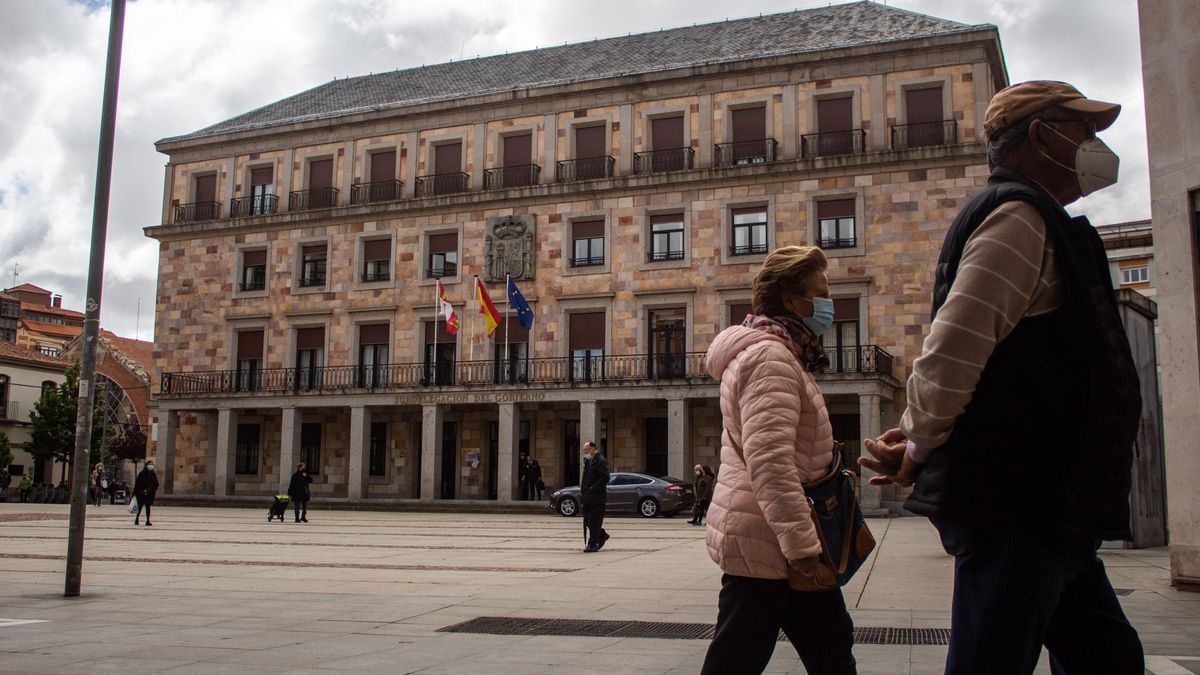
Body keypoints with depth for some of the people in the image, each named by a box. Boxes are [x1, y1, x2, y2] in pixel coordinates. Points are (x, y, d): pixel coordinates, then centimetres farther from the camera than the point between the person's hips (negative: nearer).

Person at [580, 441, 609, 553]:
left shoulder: (601, 461, -12)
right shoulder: (587, 461, 16)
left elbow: (605, 478, -19)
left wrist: (593, 488, -20)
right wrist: (582, 490, 14)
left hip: (597, 497, -9)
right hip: (587, 497, 9)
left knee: (594, 521, -6)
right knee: (588, 521, 12)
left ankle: (593, 544, -1)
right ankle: (602, 535, 30)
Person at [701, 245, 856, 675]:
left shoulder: (781, 355, 19)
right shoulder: (770, 357, -16)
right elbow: (768, 461, -26)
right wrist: (801, 542, -25)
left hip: (779, 541, 11)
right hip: (764, 541, -11)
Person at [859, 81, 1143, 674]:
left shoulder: (1031, 222, 23)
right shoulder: (1018, 216, -12)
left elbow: (954, 358, 22)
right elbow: (953, 351, -23)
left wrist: (915, 441, 7)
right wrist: (919, 451, -8)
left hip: (1047, 510, 11)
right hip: (1016, 504, -11)